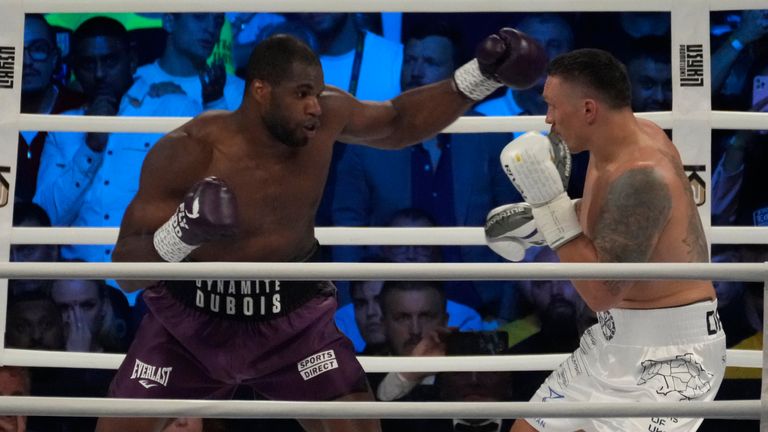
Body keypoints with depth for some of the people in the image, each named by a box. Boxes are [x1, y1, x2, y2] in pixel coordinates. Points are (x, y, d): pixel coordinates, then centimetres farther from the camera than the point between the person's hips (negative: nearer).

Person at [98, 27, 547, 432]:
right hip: (189, 317, -2)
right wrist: (181, 233, -45)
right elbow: (125, 272, -24)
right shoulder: (187, 153, -26)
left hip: (292, 316, 2)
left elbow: (398, 123, 8)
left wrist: (482, 76, -1)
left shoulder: (326, 115, -14)